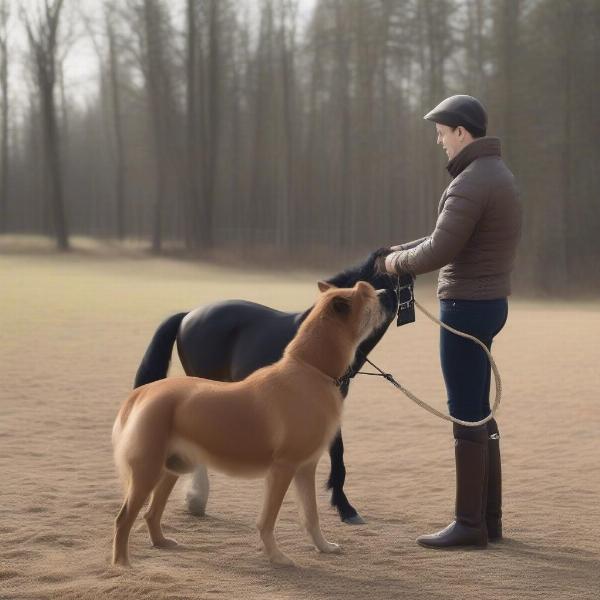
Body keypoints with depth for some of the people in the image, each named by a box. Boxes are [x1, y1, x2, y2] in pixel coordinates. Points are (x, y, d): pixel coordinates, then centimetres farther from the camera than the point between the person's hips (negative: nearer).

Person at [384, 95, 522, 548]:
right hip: (488, 302, 10)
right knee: (478, 414, 15)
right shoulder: (498, 175, 14)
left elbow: (439, 252, -22)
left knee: (467, 417, -4)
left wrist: (399, 263, -3)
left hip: (467, 307, -10)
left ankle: (470, 523, 1)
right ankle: (489, 516, 20)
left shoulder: (470, 183, -19)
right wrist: (403, 250, 17)